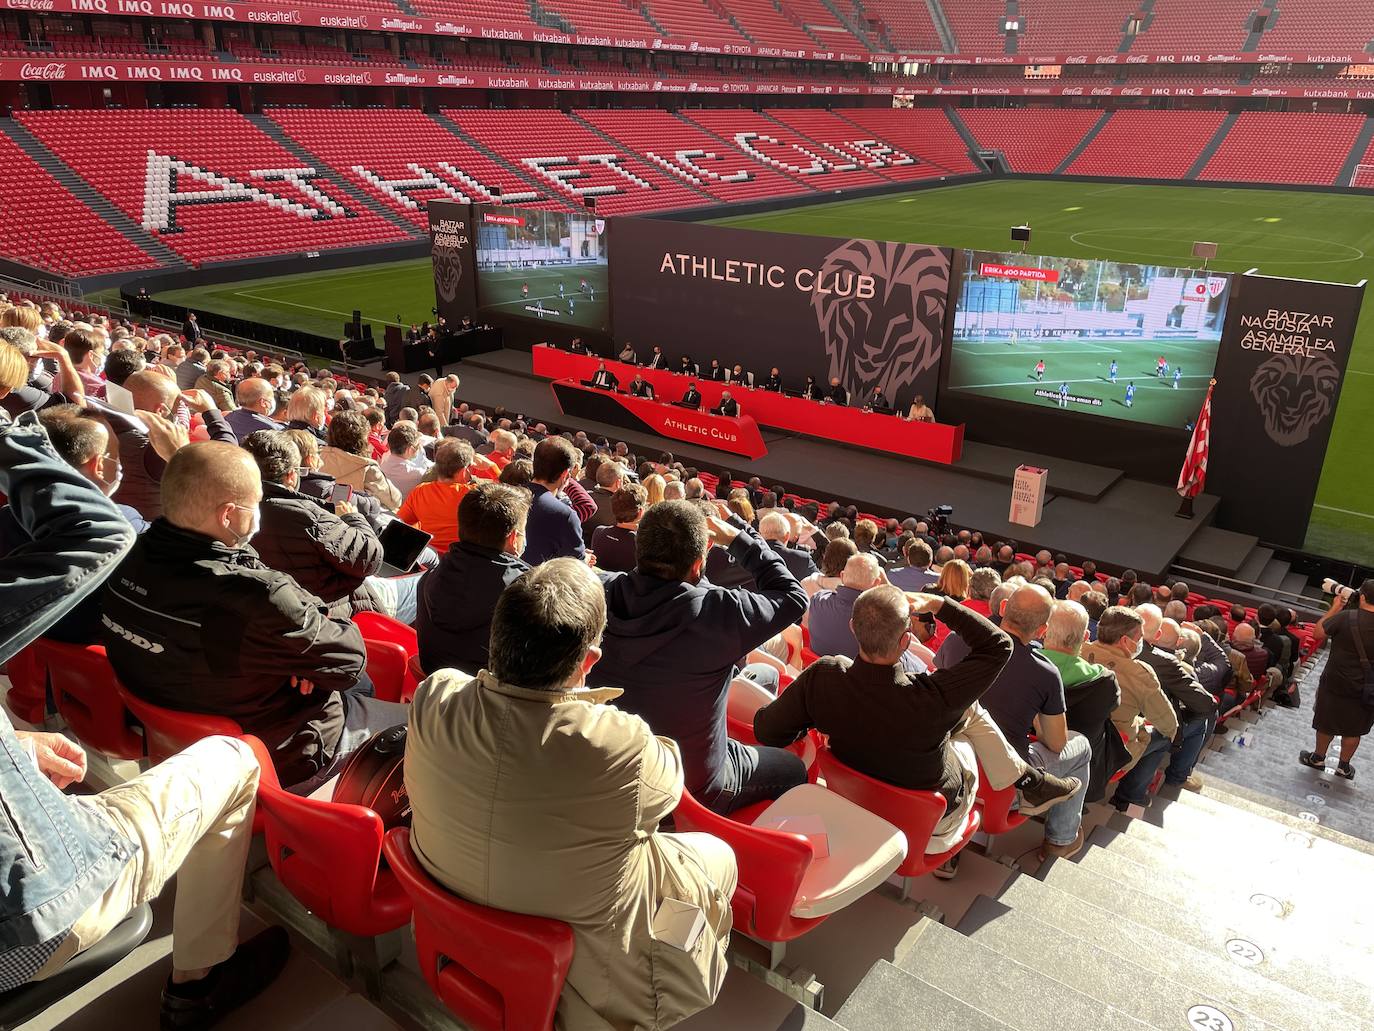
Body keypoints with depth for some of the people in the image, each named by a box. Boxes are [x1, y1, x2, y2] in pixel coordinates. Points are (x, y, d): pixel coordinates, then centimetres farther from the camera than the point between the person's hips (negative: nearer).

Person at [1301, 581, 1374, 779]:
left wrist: (1334, 609, -2)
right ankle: (1344, 767, 34)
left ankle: (1318, 758, 36)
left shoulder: (1346, 617, -24)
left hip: (1336, 685, -3)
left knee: (1326, 724, 18)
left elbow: (1318, 633, -11)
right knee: (1353, 730, 19)